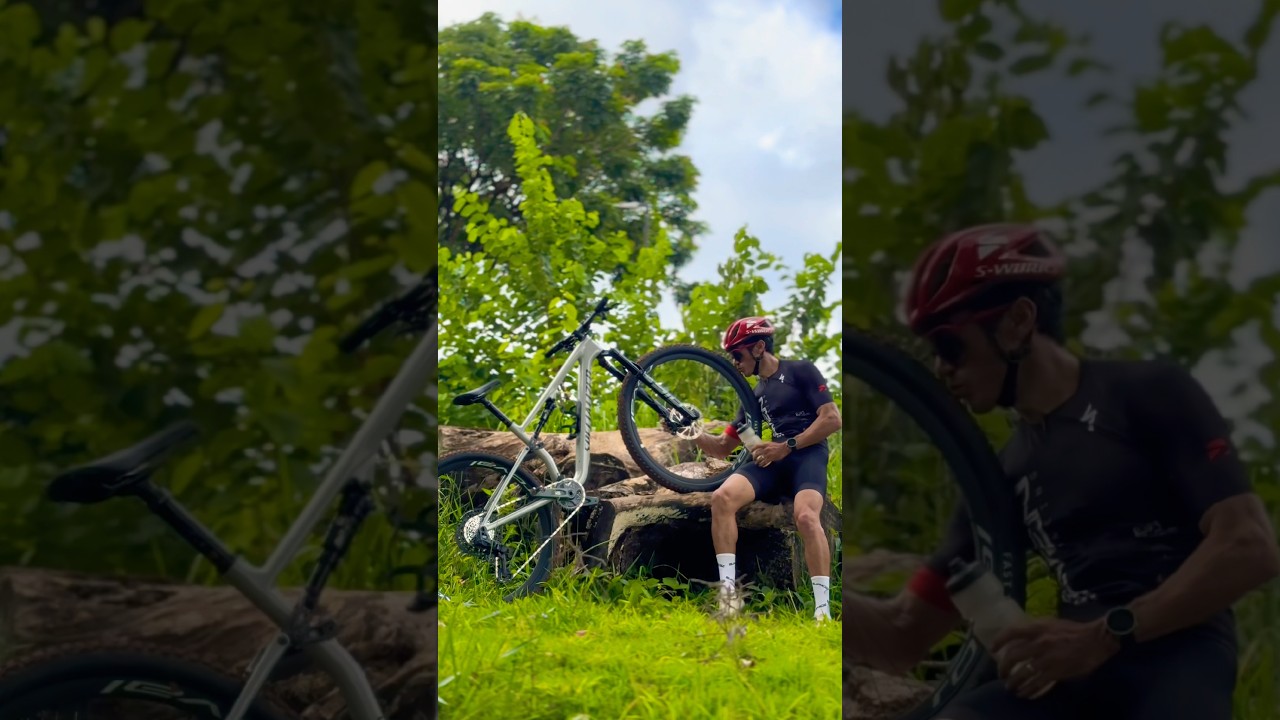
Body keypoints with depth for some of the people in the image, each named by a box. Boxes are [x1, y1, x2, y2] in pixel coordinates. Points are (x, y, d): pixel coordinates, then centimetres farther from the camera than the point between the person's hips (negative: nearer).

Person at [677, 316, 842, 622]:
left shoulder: (801, 371, 5)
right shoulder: (754, 396, 24)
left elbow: (832, 419, -5)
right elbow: (723, 447, 24)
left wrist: (786, 446, -11)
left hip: (807, 454, -5)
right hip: (772, 461, 5)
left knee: (806, 516, -35)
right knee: (722, 497, -24)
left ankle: (822, 610, -32)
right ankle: (728, 590, -25)